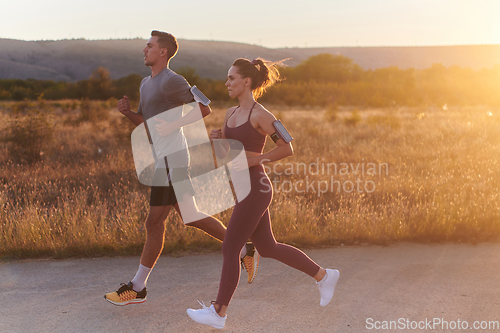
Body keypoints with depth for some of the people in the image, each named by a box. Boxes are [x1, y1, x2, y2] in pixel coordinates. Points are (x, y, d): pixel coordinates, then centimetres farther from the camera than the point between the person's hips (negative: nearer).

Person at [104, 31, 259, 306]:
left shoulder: (172, 81, -11)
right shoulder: (147, 83, 19)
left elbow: (205, 108, -13)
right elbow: (143, 123, 23)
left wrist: (171, 124, -15)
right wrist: (127, 111, 2)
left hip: (170, 161, -10)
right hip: (164, 160, 10)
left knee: (154, 222, -2)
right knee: (190, 217, 13)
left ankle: (137, 287, 8)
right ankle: (244, 249, 20)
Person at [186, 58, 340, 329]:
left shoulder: (260, 115, -15)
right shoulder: (231, 113, 11)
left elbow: (287, 148, -12)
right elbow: (222, 150, 20)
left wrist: (257, 160, -18)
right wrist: (214, 138, -1)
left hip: (255, 189, -9)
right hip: (243, 189, 9)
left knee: (230, 249, -3)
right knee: (268, 248, 16)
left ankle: (218, 313, 9)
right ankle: (323, 276, 28)